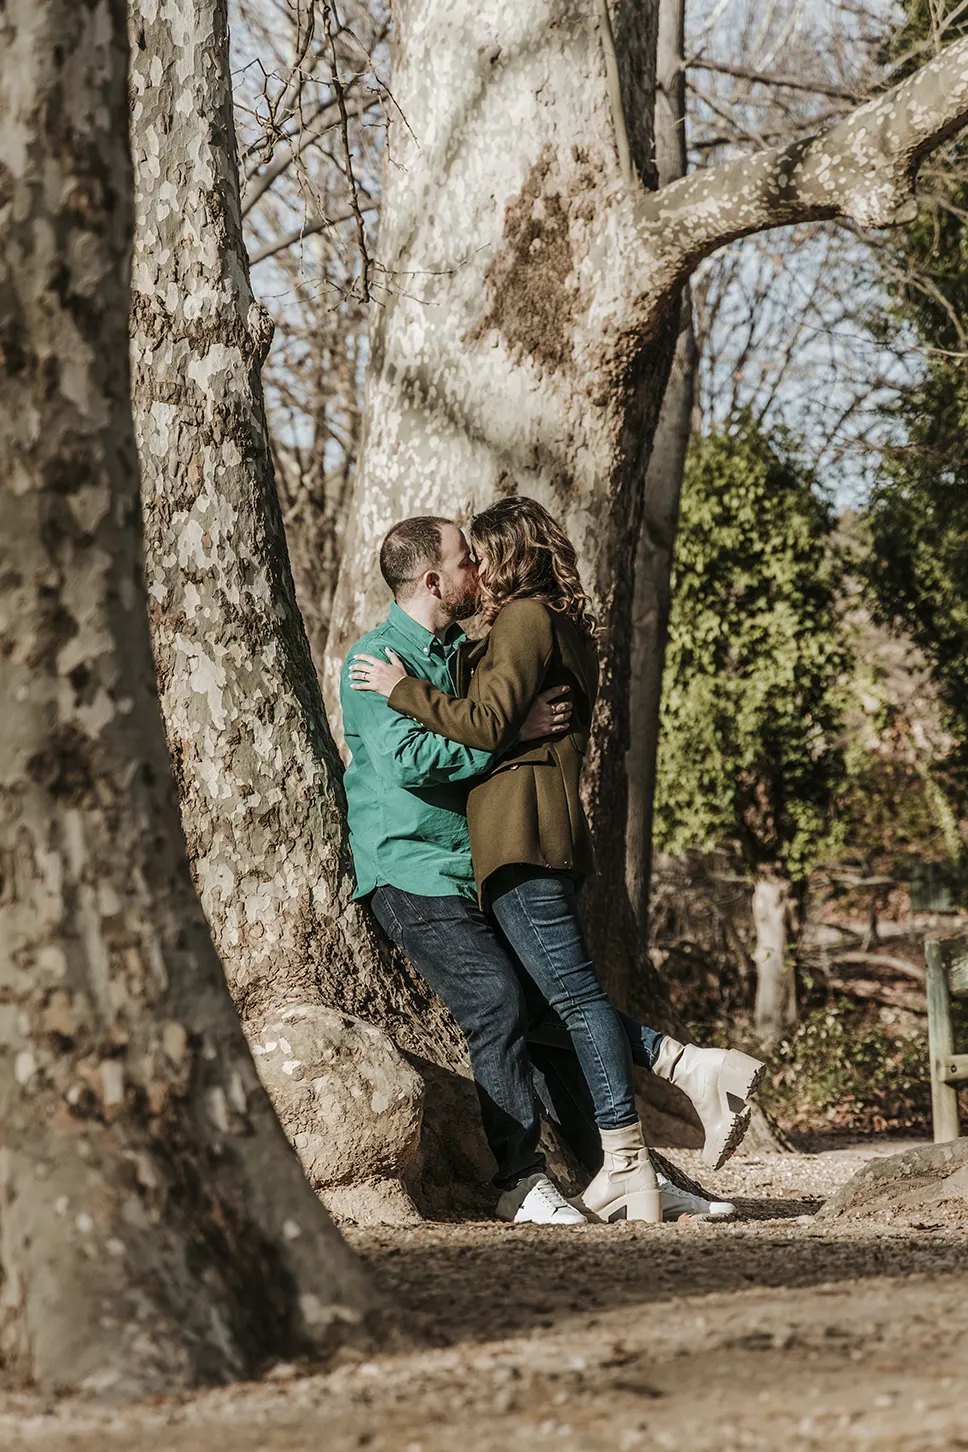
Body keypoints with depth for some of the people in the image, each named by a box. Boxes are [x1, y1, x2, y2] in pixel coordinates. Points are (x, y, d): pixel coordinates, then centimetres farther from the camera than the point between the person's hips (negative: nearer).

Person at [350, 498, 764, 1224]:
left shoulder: (525, 619, -7)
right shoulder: (565, 625, 23)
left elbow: (490, 724, -16)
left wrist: (405, 690, -9)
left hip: (521, 835, -10)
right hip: (546, 833, 10)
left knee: (574, 992, -11)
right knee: (573, 993, 8)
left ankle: (626, 1162, -13)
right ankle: (697, 1067, -3)